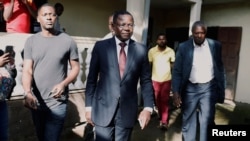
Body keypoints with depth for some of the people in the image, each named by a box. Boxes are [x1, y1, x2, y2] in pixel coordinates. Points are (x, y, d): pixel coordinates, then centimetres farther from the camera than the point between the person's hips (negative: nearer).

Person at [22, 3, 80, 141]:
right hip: (36, 102, 3)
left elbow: (75, 67, 0)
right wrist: (27, 92, -27)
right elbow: (27, 70, -8)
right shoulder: (31, 41, -1)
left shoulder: (68, 41, -6)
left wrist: (63, 84, -18)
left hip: (57, 102, -3)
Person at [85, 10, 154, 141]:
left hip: (128, 110, 1)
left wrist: (148, 108, -6)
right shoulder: (100, 46, -3)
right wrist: (89, 106, 1)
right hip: (103, 109, -1)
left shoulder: (141, 50, -1)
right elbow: (92, 78, 1)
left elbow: (146, 81, 3)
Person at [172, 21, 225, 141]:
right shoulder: (183, 47, -6)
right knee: (188, 121, 12)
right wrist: (176, 92, -11)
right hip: (190, 88, 0)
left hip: (208, 88, 1)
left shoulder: (215, 45, -2)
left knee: (206, 122, 5)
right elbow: (177, 71, -5)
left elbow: (220, 68, 6)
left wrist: (221, 89, 6)